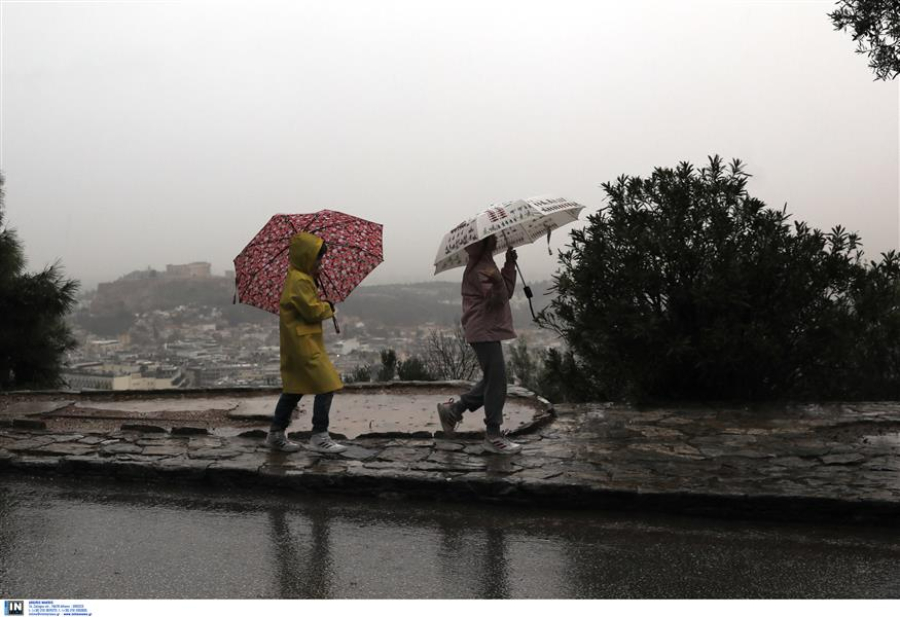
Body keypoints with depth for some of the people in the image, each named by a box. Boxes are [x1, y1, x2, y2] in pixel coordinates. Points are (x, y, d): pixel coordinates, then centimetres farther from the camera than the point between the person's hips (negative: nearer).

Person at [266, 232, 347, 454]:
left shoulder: (300, 277, 15)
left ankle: (276, 434, 21)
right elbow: (313, 311, -19)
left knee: (295, 388, 15)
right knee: (326, 386, -9)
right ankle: (319, 437, -5)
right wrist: (329, 308, -2)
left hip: (296, 343, 11)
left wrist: (323, 307, 6)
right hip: (303, 342, -11)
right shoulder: (300, 281, -18)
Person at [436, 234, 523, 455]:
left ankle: (452, 410, 22)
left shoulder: (486, 263, 17)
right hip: (484, 331, -10)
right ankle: (493, 436, -3)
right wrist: (497, 283, -43)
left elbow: (506, 293, 17)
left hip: (489, 330, 10)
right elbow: (496, 299, -23)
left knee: (493, 380, 15)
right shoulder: (479, 268, -14)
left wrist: (510, 265, 12)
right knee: (496, 381, -8)